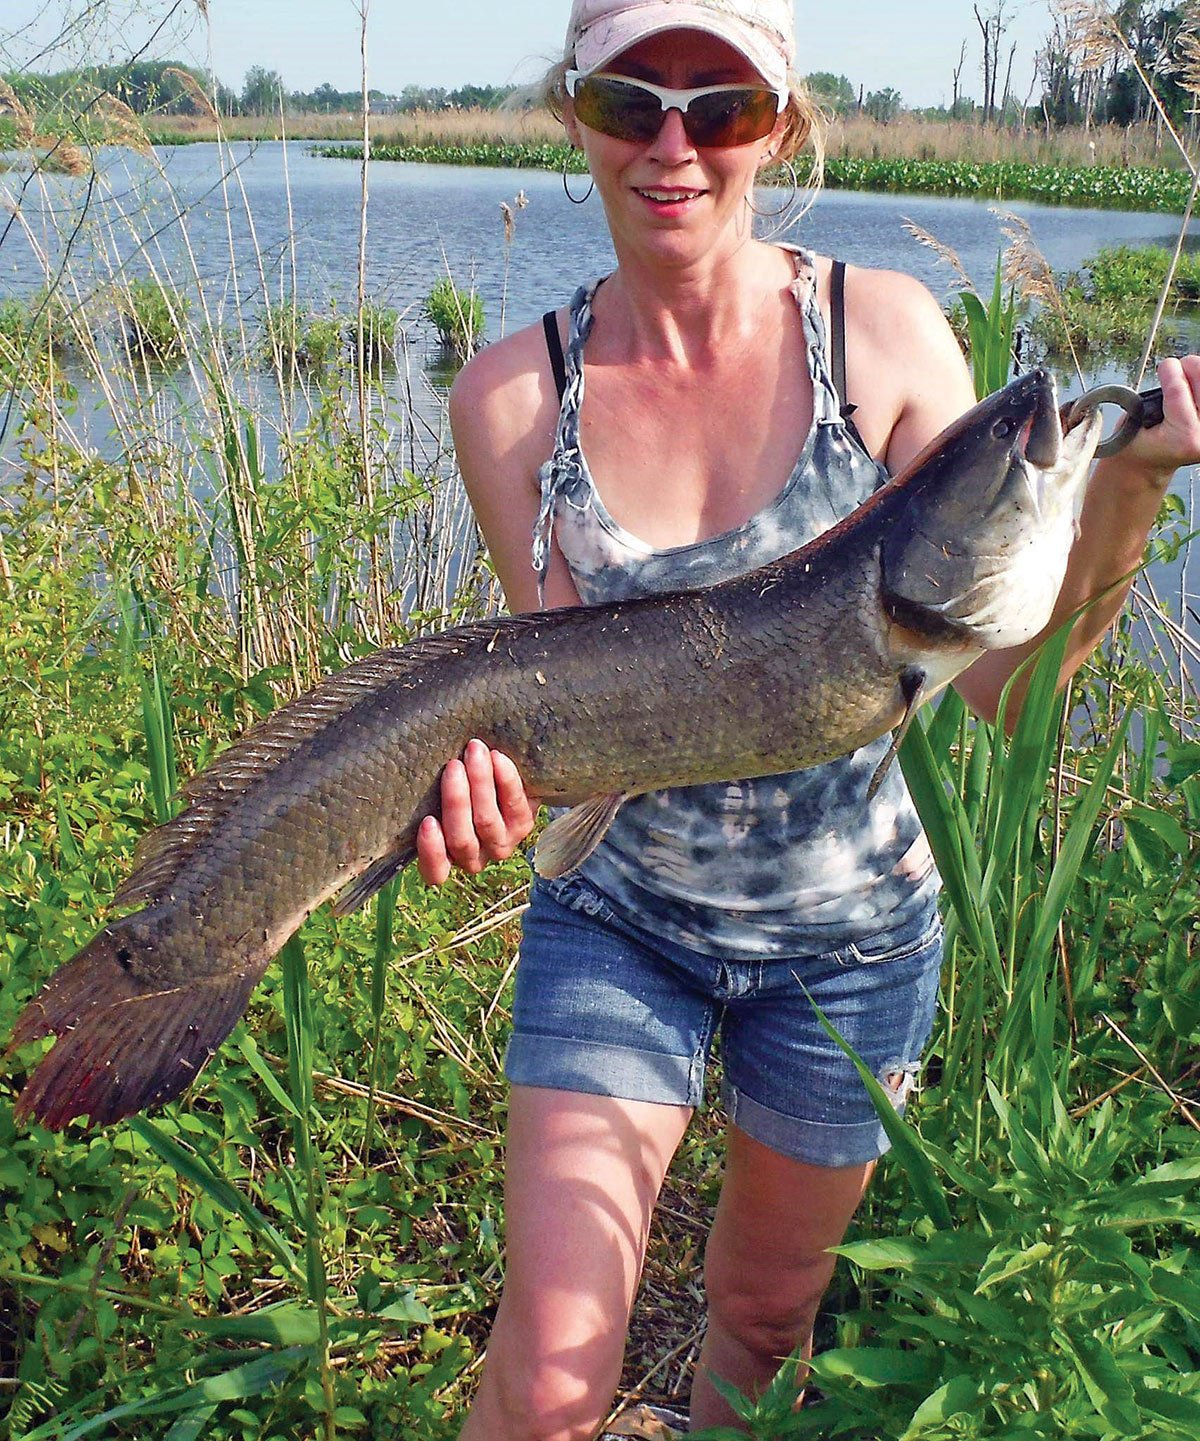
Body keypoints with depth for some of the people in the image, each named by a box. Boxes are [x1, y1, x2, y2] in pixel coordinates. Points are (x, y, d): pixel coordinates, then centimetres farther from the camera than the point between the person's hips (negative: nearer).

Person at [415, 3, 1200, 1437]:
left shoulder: (882, 330, -13)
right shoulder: (515, 394, -11)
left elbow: (1001, 674, -13)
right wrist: (487, 774, -29)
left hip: (852, 928, 1)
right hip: (617, 913, 0)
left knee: (765, 1314, 20)